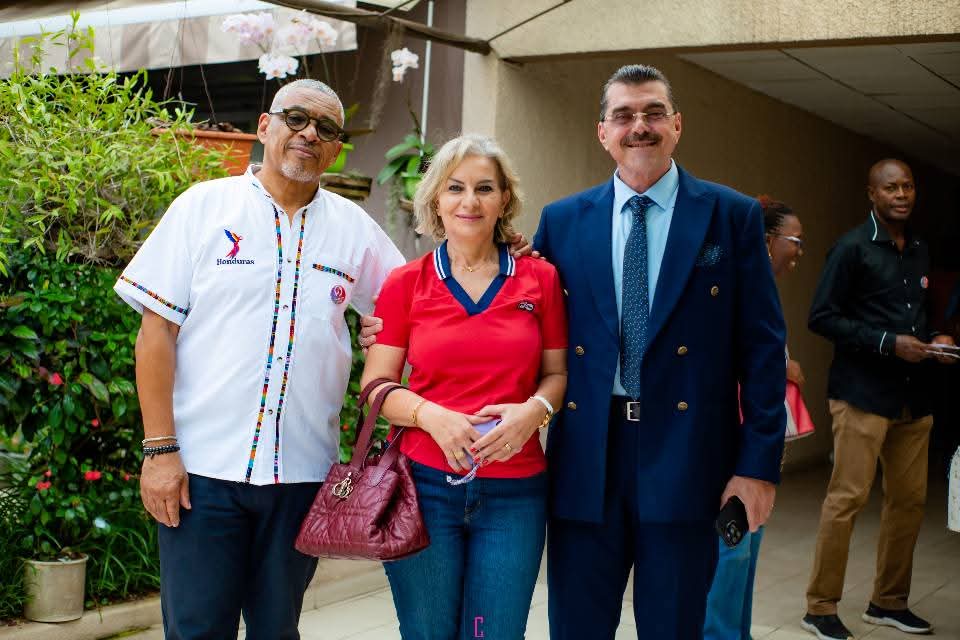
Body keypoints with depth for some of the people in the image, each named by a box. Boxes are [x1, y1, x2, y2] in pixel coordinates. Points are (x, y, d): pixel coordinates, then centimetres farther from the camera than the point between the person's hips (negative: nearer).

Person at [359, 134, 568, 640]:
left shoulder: (540, 279, 4)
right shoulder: (405, 284, 2)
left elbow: (557, 372, 10)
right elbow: (376, 384, 3)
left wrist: (534, 409, -11)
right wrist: (430, 415, -16)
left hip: (514, 489, 1)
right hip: (425, 482, 0)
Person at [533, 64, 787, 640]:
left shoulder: (734, 216, 1)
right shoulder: (562, 221, 7)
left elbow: (762, 347, -1)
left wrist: (760, 462, -5)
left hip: (686, 457, -1)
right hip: (584, 460, 2)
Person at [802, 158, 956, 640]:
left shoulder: (919, 251, 15)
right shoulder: (852, 248, -6)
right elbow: (822, 317, -11)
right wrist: (888, 344, -17)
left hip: (913, 395, 7)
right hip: (863, 393, -7)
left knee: (909, 499, 8)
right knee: (848, 497, -7)